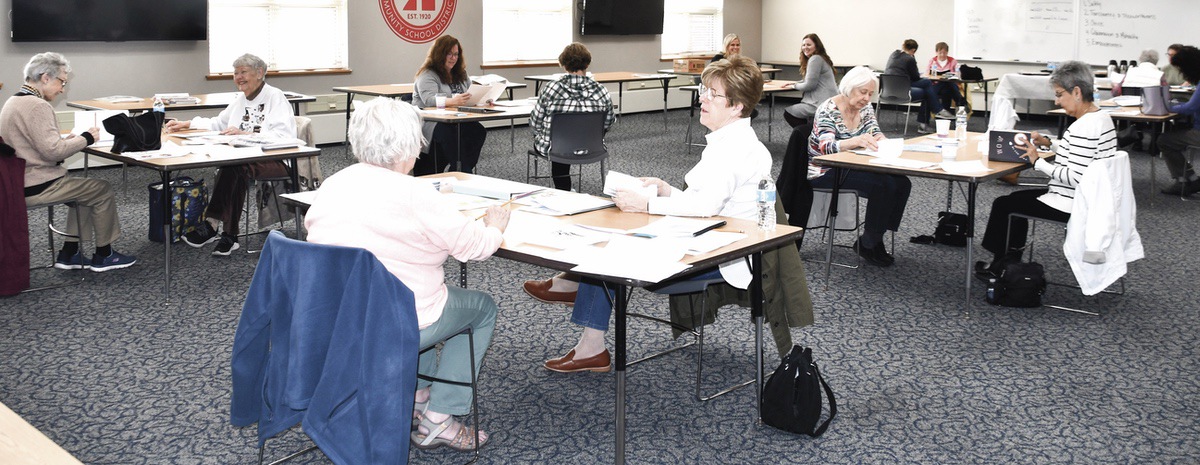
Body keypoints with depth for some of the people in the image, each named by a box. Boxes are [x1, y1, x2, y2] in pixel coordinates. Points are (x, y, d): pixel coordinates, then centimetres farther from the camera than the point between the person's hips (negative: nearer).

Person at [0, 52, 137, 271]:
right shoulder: (36, 106, -21)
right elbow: (52, 151, -25)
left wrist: (66, 139, 7)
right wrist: (86, 138, -12)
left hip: (21, 182, 10)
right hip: (36, 187, -10)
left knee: (84, 189, 24)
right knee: (103, 190, 2)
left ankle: (69, 254, 22)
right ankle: (103, 255, 14)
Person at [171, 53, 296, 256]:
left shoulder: (275, 97, -3)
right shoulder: (241, 99, 22)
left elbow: (283, 135, -18)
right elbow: (218, 123, 35)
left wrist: (245, 134, -26)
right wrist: (186, 124, 23)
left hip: (276, 161, -6)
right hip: (246, 158, 6)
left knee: (235, 167, -34)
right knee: (231, 167, -30)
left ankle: (211, 225, -27)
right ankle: (228, 236, -33)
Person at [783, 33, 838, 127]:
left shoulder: (815, 59, -13)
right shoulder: (821, 58, 20)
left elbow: (810, 85, -16)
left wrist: (795, 86, 2)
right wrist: (793, 83, 13)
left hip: (822, 104, -11)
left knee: (788, 113, -5)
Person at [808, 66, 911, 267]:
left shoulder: (865, 108, 7)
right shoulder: (828, 110, -16)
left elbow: (875, 134, 2)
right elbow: (826, 148, -30)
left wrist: (879, 139, -25)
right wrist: (856, 141, -48)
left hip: (849, 168, 8)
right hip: (825, 173, -8)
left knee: (902, 183, -10)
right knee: (883, 185, -25)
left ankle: (875, 239, 0)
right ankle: (867, 244, -10)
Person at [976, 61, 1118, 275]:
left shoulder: (1084, 127, -27)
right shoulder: (1102, 117, 5)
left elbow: (1075, 178, -29)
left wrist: (1038, 161, -19)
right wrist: (1049, 143, 9)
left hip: (1071, 206, -10)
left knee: (1002, 204, 6)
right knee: (1016, 197, 24)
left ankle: (999, 266, 23)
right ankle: (1012, 257, 29)